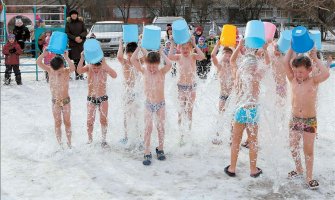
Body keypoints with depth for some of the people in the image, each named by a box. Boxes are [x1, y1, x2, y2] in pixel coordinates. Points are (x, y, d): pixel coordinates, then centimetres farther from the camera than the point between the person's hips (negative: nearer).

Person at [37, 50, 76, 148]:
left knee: (67, 122, 9)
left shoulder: (67, 71, -14)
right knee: (57, 123, 9)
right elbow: (39, 63, -18)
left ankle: (69, 142, 20)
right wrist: (44, 54, -34)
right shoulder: (50, 70, -9)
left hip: (66, 101, -2)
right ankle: (59, 143, 17)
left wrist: (66, 58, -48)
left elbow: (73, 68, -37)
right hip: (55, 101, 2)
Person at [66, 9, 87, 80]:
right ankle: (77, 74, 5)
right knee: (75, 59, -1)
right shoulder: (68, 23, 6)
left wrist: (80, 36, -13)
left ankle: (81, 74, 0)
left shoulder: (81, 22, 7)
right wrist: (74, 38, -12)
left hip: (81, 43, 0)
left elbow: (85, 31, 5)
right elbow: (67, 33, 1)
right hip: (72, 44, 0)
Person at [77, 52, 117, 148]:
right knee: (90, 122, 1)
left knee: (103, 120, 0)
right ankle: (90, 140, 18)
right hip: (91, 99, 1)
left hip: (103, 98, 0)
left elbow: (114, 75, -30)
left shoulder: (104, 68, -12)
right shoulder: (88, 67, -10)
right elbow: (79, 71, -31)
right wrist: (82, 58, -41)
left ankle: (103, 140, 15)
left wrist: (105, 64, -38)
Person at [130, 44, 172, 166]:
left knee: (161, 127, 7)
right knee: (148, 128, -4)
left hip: (161, 104, 0)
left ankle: (160, 149, 23)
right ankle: (147, 154, -1)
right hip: (149, 104, 0)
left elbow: (169, 64, -27)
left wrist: (161, 53, -18)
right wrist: (140, 47, -12)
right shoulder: (144, 71, -3)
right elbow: (133, 60, -11)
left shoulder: (162, 72, -7)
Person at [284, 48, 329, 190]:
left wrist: (315, 58, -19)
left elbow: (326, 74, -29)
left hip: (310, 121, -3)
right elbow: (286, 64, -13)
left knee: (308, 150, 4)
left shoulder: (314, 81, -9)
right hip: (294, 119, 3)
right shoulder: (293, 80, -2)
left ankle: (309, 176, 17)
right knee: (293, 147, 14)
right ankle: (298, 170, 36)